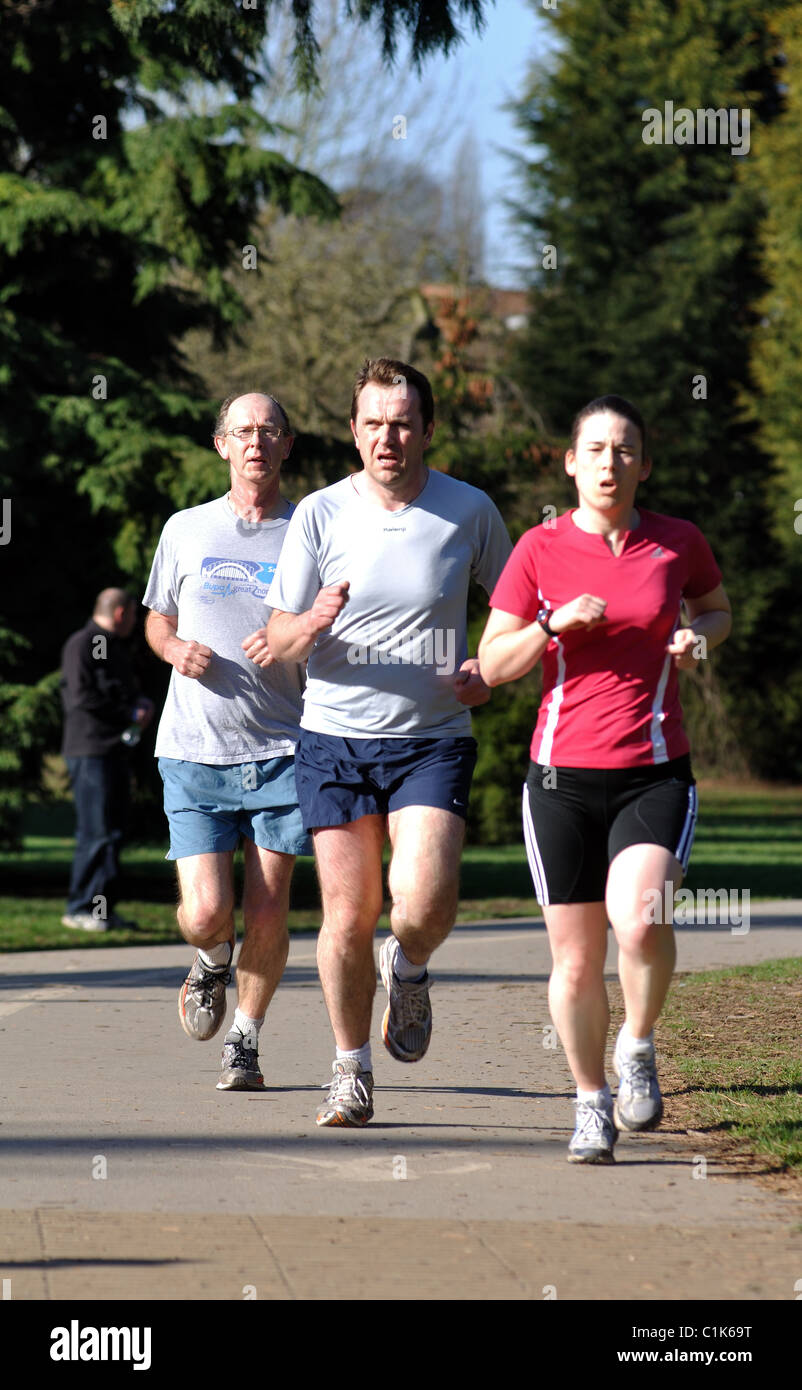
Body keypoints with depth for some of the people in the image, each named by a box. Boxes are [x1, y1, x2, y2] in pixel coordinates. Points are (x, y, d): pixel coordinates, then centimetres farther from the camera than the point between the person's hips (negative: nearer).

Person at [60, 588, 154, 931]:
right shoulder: (81, 645, -7)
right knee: (97, 832, -11)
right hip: (90, 751, -10)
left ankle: (104, 907, 11)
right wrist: (130, 714, -13)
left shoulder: (115, 648, 21)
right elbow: (81, 698, -16)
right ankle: (79, 908, -8)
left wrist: (141, 702, 8)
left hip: (114, 749, 10)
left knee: (113, 831, 8)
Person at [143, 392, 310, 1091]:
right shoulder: (186, 530, 10)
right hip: (195, 751, 1)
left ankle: (246, 1038, 18)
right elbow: (158, 620, 22)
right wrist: (177, 649, -1)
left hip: (282, 750, -1)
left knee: (267, 916, -3)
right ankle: (213, 962, 26)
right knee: (206, 915, -9)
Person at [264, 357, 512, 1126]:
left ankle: (409, 972, 17)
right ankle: (352, 1071, 18)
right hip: (335, 738, 1)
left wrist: (490, 669, -3)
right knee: (348, 917, -1)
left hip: (433, 739, -1)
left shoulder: (470, 511, 0)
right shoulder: (319, 514, -1)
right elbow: (277, 642, 0)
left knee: (424, 903, -19)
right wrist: (312, 623, -23)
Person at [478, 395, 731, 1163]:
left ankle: (637, 1048, 2)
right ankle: (592, 1104, 23)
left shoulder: (678, 543, 3)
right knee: (575, 958, 3)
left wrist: (698, 634, 0)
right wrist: (552, 624, -14)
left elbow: (717, 609, 22)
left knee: (639, 917, -25)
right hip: (563, 775, 1)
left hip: (655, 772, -1)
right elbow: (492, 664, 3)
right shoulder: (540, 549, 1)